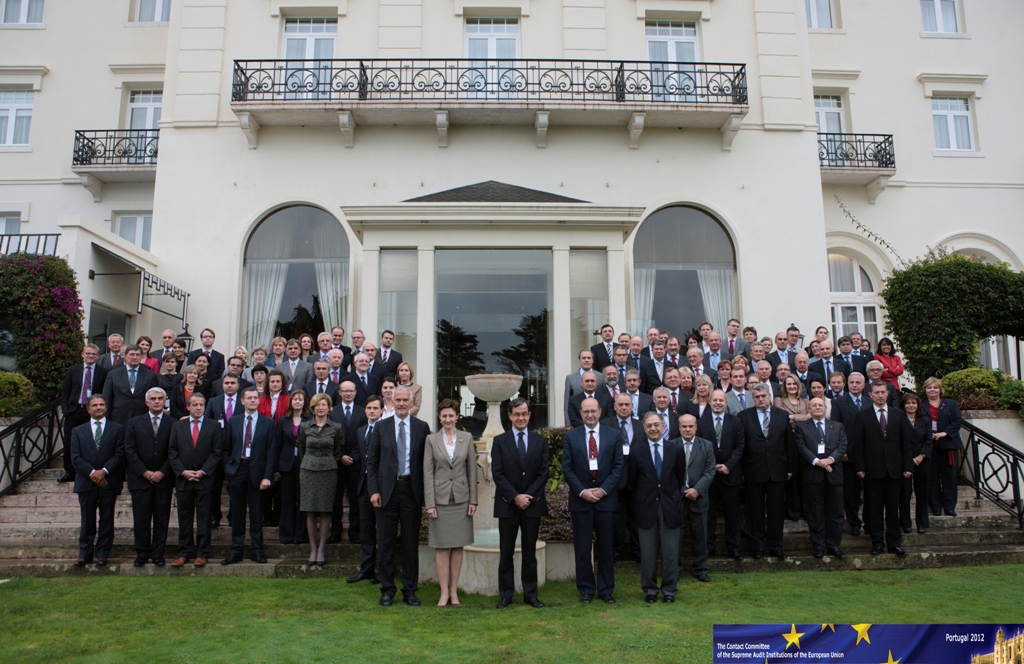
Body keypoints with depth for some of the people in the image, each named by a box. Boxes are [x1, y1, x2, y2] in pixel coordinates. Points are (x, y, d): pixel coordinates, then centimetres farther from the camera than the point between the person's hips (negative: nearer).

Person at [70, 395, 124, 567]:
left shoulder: (117, 429, 7)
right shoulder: (78, 431, 11)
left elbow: (119, 454, -2)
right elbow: (75, 457, 2)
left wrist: (104, 471, -14)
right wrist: (91, 473, -12)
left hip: (109, 481, -1)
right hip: (86, 482, 1)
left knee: (106, 519, 4)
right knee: (87, 520, 6)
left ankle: (102, 553, 11)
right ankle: (85, 554, 13)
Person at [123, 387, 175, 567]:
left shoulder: (172, 424, 4)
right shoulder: (134, 423, 8)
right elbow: (130, 451, 1)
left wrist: (162, 472, -11)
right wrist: (144, 472, -9)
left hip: (163, 479, -1)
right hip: (140, 478, 1)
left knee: (161, 518, 3)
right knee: (141, 518, 4)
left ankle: (158, 553, 12)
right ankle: (142, 553, 15)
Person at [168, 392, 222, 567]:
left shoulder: (214, 426, 4)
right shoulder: (177, 426, 10)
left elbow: (216, 453, -1)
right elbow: (172, 452, 5)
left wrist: (202, 472, -11)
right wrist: (183, 471, -8)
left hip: (205, 479, -2)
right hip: (183, 479, 2)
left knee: (204, 518, 3)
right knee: (184, 518, 7)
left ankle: (202, 553, 9)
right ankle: (184, 552, 14)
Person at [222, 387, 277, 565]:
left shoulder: (268, 423, 2)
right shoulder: (233, 422, 9)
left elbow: (271, 452, -2)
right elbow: (227, 449, 9)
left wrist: (267, 476, -9)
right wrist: (228, 472, -2)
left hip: (257, 472, -2)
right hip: (237, 470, 2)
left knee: (256, 513, 5)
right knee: (237, 513, 7)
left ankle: (256, 550, 13)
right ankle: (236, 550, 14)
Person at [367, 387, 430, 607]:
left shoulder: (422, 427, 3)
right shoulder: (381, 427, 5)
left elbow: (427, 461, 3)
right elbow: (372, 462, 5)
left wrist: (426, 494, -3)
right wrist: (374, 490, -5)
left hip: (411, 489, 0)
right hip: (387, 490, 0)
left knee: (411, 543, 7)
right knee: (386, 543, 6)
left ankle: (410, 590, 18)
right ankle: (387, 589, 18)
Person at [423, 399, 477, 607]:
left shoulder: (467, 438, 5)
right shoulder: (432, 440, 1)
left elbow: (472, 471, 6)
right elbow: (427, 473, -2)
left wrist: (473, 500, 1)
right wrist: (429, 503, -7)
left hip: (461, 499, 2)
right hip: (440, 498, -1)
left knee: (458, 546, 6)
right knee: (441, 547, 1)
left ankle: (454, 591, 15)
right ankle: (444, 592, 9)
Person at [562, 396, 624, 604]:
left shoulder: (614, 435, 4)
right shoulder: (571, 436, 3)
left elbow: (618, 466, 1)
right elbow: (567, 468, 0)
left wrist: (603, 489, -9)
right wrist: (582, 491, -10)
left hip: (606, 498, 1)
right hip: (580, 499, 0)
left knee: (606, 548, 8)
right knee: (582, 548, 4)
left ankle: (606, 590, 20)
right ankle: (585, 590, 16)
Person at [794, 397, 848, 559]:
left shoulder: (837, 427, 14)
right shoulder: (801, 427, 6)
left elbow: (842, 446, 2)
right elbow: (801, 447, -5)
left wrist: (830, 458, -15)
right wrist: (816, 461, -18)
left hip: (834, 474, 2)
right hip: (812, 475, -2)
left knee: (835, 512, 6)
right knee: (815, 512, 3)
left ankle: (833, 545, 16)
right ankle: (818, 545, 11)